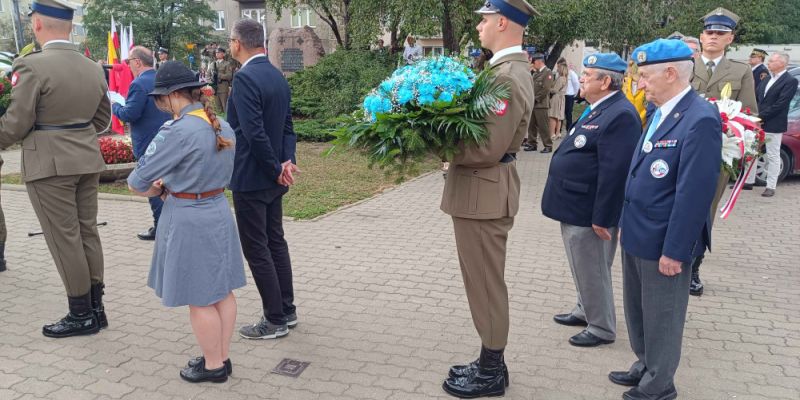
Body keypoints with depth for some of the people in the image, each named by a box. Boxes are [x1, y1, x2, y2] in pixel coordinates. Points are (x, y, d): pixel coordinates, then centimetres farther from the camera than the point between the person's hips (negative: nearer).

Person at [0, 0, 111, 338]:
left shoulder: (32, 65, -14)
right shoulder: (93, 68, 6)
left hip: (49, 165, -7)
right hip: (87, 161, 7)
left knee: (64, 239, 1)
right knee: (87, 233, 12)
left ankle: (82, 314, 9)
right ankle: (95, 308, 20)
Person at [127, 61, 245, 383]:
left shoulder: (178, 131, -21)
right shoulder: (223, 126, 4)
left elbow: (137, 182, -15)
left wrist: (154, 190, 6)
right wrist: (171, 183, 7)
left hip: (188, 220, -8)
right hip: (219, 212, 8)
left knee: (200, 298, 6)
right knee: (222, 290, 15)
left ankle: (213, 365, 19)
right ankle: (222, 357, 28)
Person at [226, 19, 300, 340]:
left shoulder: (245, 78, -19)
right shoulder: (278, 76, 9)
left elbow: (254, 133, -25)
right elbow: (287, 126, 8)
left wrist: (276, 169, -15)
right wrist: (287, 162, -4)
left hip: (251, 179, -9)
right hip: (272, 178, 9)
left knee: (257, 250, 1)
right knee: (276, 242, 16)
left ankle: (275, 320, 9)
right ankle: (287, 310, 26)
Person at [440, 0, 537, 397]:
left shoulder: (508, 78, -21)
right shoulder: (505, 69, 12)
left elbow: (487, 150, -25)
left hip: (484, 193, -10)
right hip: (481, 189, 10)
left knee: (486, 283, 3)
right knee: (484, 281, 18)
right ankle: (490, 361, 33)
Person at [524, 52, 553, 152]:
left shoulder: (548, 72, -7)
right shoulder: (535, 73, 18)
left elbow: (546, 89, -15)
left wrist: (535, 99, -14)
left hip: (541, 104, -8)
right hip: (532, 103, 8)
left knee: (543, 126, -5)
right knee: (531, 125, 9)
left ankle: (548, 145, 2)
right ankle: (532, 144, 17)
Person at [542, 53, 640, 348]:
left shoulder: (620, 115, -22)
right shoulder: (598, 109, 11)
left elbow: (615, 172, -26)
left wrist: (602, 217, -23)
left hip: (589, 212, -10)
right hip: (577, 206, 10)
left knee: (593, 273, 5)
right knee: (585, 270, 23)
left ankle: (602, 328, 21)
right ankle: (585, 312, 40)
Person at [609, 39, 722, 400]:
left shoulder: (700, 119, -21)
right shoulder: (659, 112, 7)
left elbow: (695, 193, -23)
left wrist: (674, 250, -21)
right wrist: (628, 225, 16)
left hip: (664, 242, -8)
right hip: (637, 235, 9)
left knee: (661, 317, 10)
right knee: (637, 311, 23)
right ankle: (644, 367, 44)